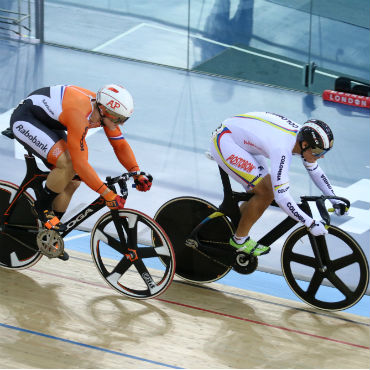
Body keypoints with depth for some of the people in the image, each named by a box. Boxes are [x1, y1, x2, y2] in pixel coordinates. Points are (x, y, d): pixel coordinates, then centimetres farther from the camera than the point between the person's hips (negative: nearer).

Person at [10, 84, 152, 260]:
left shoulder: (105, 110, -11)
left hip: (48, 124, 9)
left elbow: (120, 145, 1)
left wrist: (137, 173, -12)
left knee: (73, 181, 4)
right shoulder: (80, 115, -36)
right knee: (68, 165, -28)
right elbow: (80, 162, -36)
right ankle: (42, 206, -5)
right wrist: (106, 193, -34)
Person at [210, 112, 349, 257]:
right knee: (265, 192, -15)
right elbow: (281, 196, -37)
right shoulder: (282, 149, -36)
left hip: (244, 143, 9)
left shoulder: (303, 136, -10)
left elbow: (315, 171, 8)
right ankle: (239, 239, 1)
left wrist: (335, 200, 2)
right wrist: (311, 224, -33)